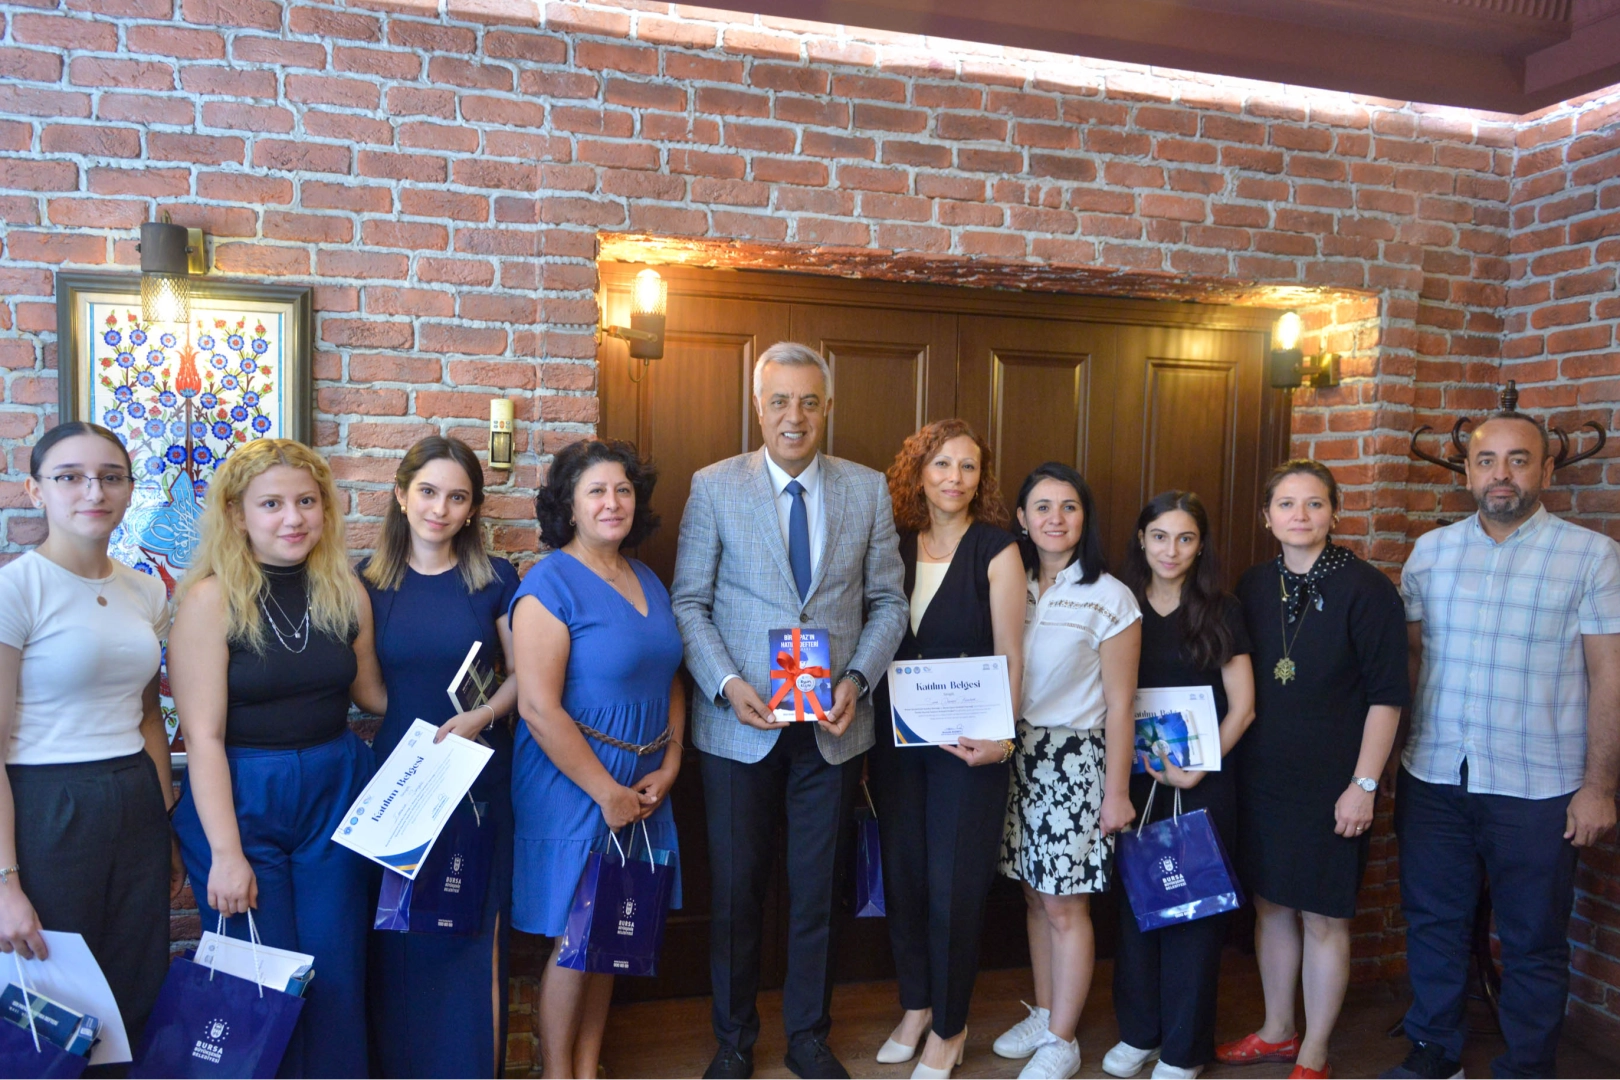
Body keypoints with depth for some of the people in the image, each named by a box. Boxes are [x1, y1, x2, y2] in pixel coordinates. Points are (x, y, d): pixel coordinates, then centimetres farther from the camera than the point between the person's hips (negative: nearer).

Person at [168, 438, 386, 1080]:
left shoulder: (346, 592, 1)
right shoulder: (211, 599, -11)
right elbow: (203, 735, -13)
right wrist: (226, 852, -15)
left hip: (335, 793, 4)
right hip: (239, 800, -3)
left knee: (336, 973, 10)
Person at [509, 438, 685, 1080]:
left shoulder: (647, 582, 9)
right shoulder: (551, 583, -14)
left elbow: (669, 679, 14)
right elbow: (538, 707, -20)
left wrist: (669, 765, 0)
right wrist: (607, 792, -16)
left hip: (643, 790, 7)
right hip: (575, 787, -7)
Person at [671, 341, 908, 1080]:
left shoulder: (867, 489, 3)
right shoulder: (714, 486, -2)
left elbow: (887, 602, 5)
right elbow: (690, 603, -2)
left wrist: (857, 678, -9)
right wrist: (727, 683, -15)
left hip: (834, 726, 2)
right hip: (740, 724, -1)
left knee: (817, 890, 13)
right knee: (735, 890, 11)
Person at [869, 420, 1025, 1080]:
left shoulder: (996, 550, -6)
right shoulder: (896, 545, 4)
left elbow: (1009, 654, -8)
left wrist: (999, 737, -16)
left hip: (967, 741, -4)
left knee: (953, 886, 2)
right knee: (902, 874, 13)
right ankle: (915, 1006, 33)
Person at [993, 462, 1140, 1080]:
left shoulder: (1109, 599, -9)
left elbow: (1120, 707, -7)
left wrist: (1117, 792, -7)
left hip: (1075, 761, -4)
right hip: (1018, 757, 5)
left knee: (1065, 907, 2)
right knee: (1035, 896, 14)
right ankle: (1044, 1013, 32)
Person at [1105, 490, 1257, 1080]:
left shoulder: (1221, 611, -2)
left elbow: (1242, 706, -2)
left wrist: (1197, 768, -11)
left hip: (1203, 783, -2)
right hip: (1135, 779, 2)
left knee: (1194, 907, 4)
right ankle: (1139, 1031, 24)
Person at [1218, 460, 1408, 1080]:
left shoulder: (1365, 588, -10)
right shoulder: (1254, 587, 5)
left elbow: (1387, 695, -10)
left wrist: (1363, 784, -13)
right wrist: (1233, 762, 8)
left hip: (1330, 783, -5)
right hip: (1260, 776, 5)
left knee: (1324, 916, 5)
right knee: (1270, 904, 14)